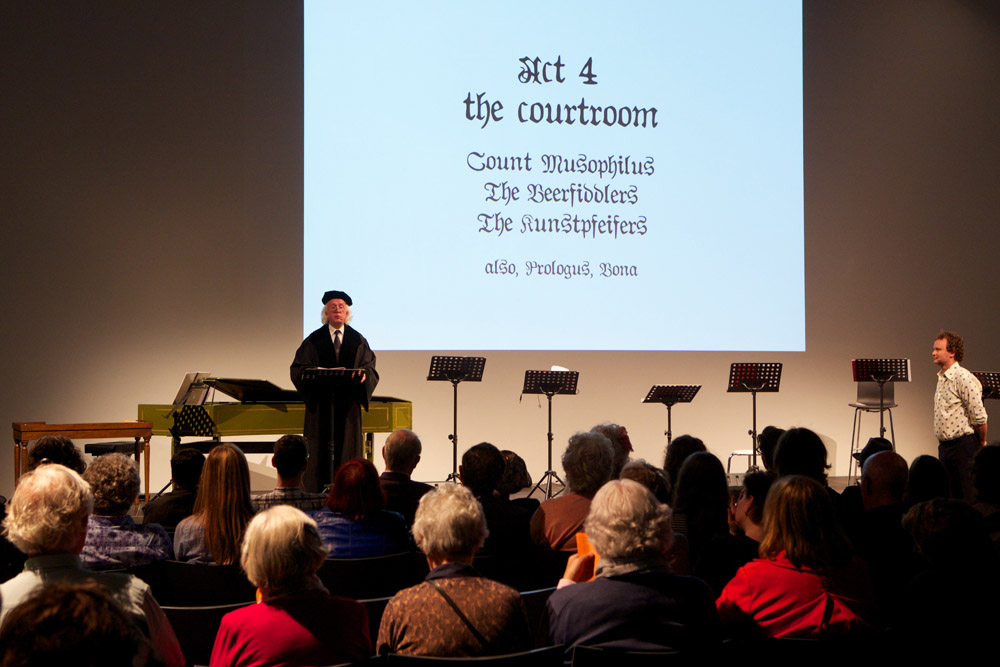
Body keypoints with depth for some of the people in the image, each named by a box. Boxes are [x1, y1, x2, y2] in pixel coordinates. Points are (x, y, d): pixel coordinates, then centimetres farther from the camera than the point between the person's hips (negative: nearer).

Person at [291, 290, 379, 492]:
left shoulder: (358, 341, 10)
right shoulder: (314, 340, 5)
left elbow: (370, 367, 4)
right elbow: (298, 369, -2)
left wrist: (363, 373, -20)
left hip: (348, 405, 1)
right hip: (321, 405, -1)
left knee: (347, 449, 1)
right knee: (321, 451, -2)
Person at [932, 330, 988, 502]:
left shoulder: (964, 378, -16)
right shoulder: (942, 378, 14)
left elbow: (979, 417, -16)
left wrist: (981, 443, -4)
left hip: (963, 447, -9)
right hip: (944, 447, 9)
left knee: (967, 500, -6)